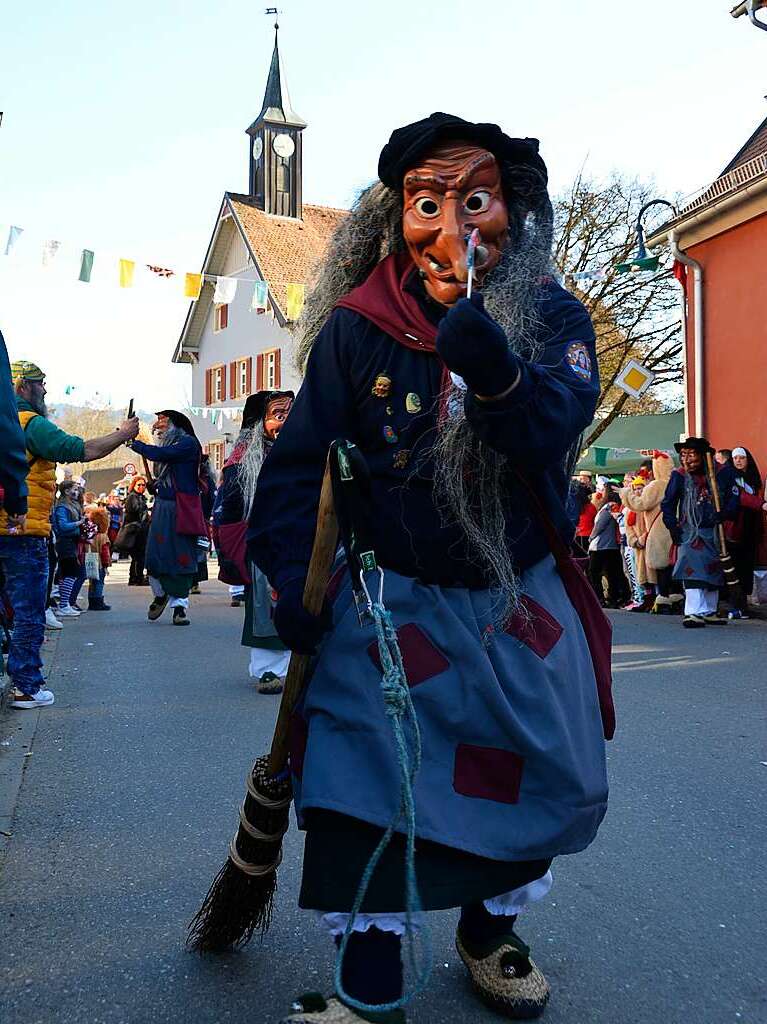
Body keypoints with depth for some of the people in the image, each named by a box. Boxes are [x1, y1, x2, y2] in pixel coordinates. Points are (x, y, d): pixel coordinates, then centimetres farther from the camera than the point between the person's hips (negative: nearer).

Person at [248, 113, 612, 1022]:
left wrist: (497, 374, -47)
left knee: (546, 771, 8)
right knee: (361, 764, -12)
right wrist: (292, 576, -16)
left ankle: (488, 931, 35)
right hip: (392, 590, -2)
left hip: (521, 591, 3)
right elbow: (299, 458, -7)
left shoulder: (552, 317, -8)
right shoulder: (357, 327, -11)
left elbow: (558, 426, -26)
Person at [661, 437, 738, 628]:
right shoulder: (679, 476, -4)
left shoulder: (722, 472, -4)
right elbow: (667, 503, 3)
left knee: (714, 572, 12)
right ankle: (694, 612, -19)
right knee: (693, 570, -16)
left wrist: (726, 513, -18)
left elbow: (733, 497, 1)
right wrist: (672, 526, -6)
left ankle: (709, 611, 26)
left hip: (715, 531, 2)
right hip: (690, 531, -2)